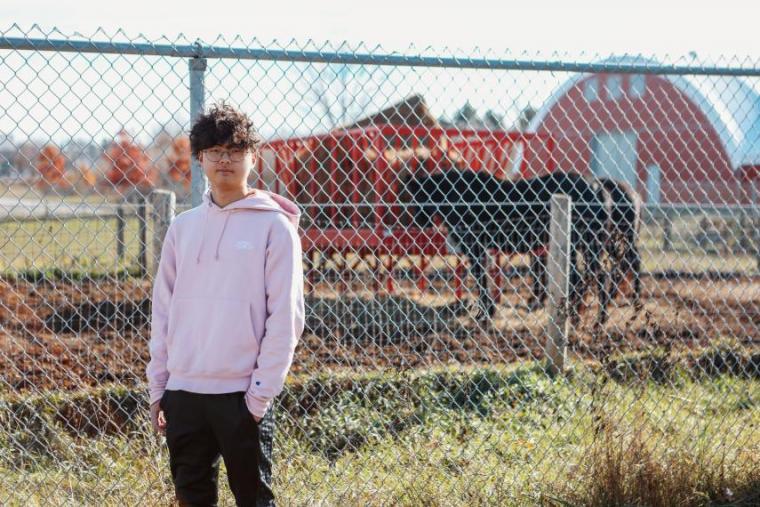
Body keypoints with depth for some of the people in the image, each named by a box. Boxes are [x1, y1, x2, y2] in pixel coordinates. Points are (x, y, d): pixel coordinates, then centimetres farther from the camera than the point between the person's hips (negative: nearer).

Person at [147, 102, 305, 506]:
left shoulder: (274, 226, -4)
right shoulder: (182, 227, 10)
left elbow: (285, 318, -8)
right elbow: (163, 312, 13)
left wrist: (261, 391, -12)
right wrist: (157, 386, 9)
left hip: (242, 394, -5)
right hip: (183, 392, 5)